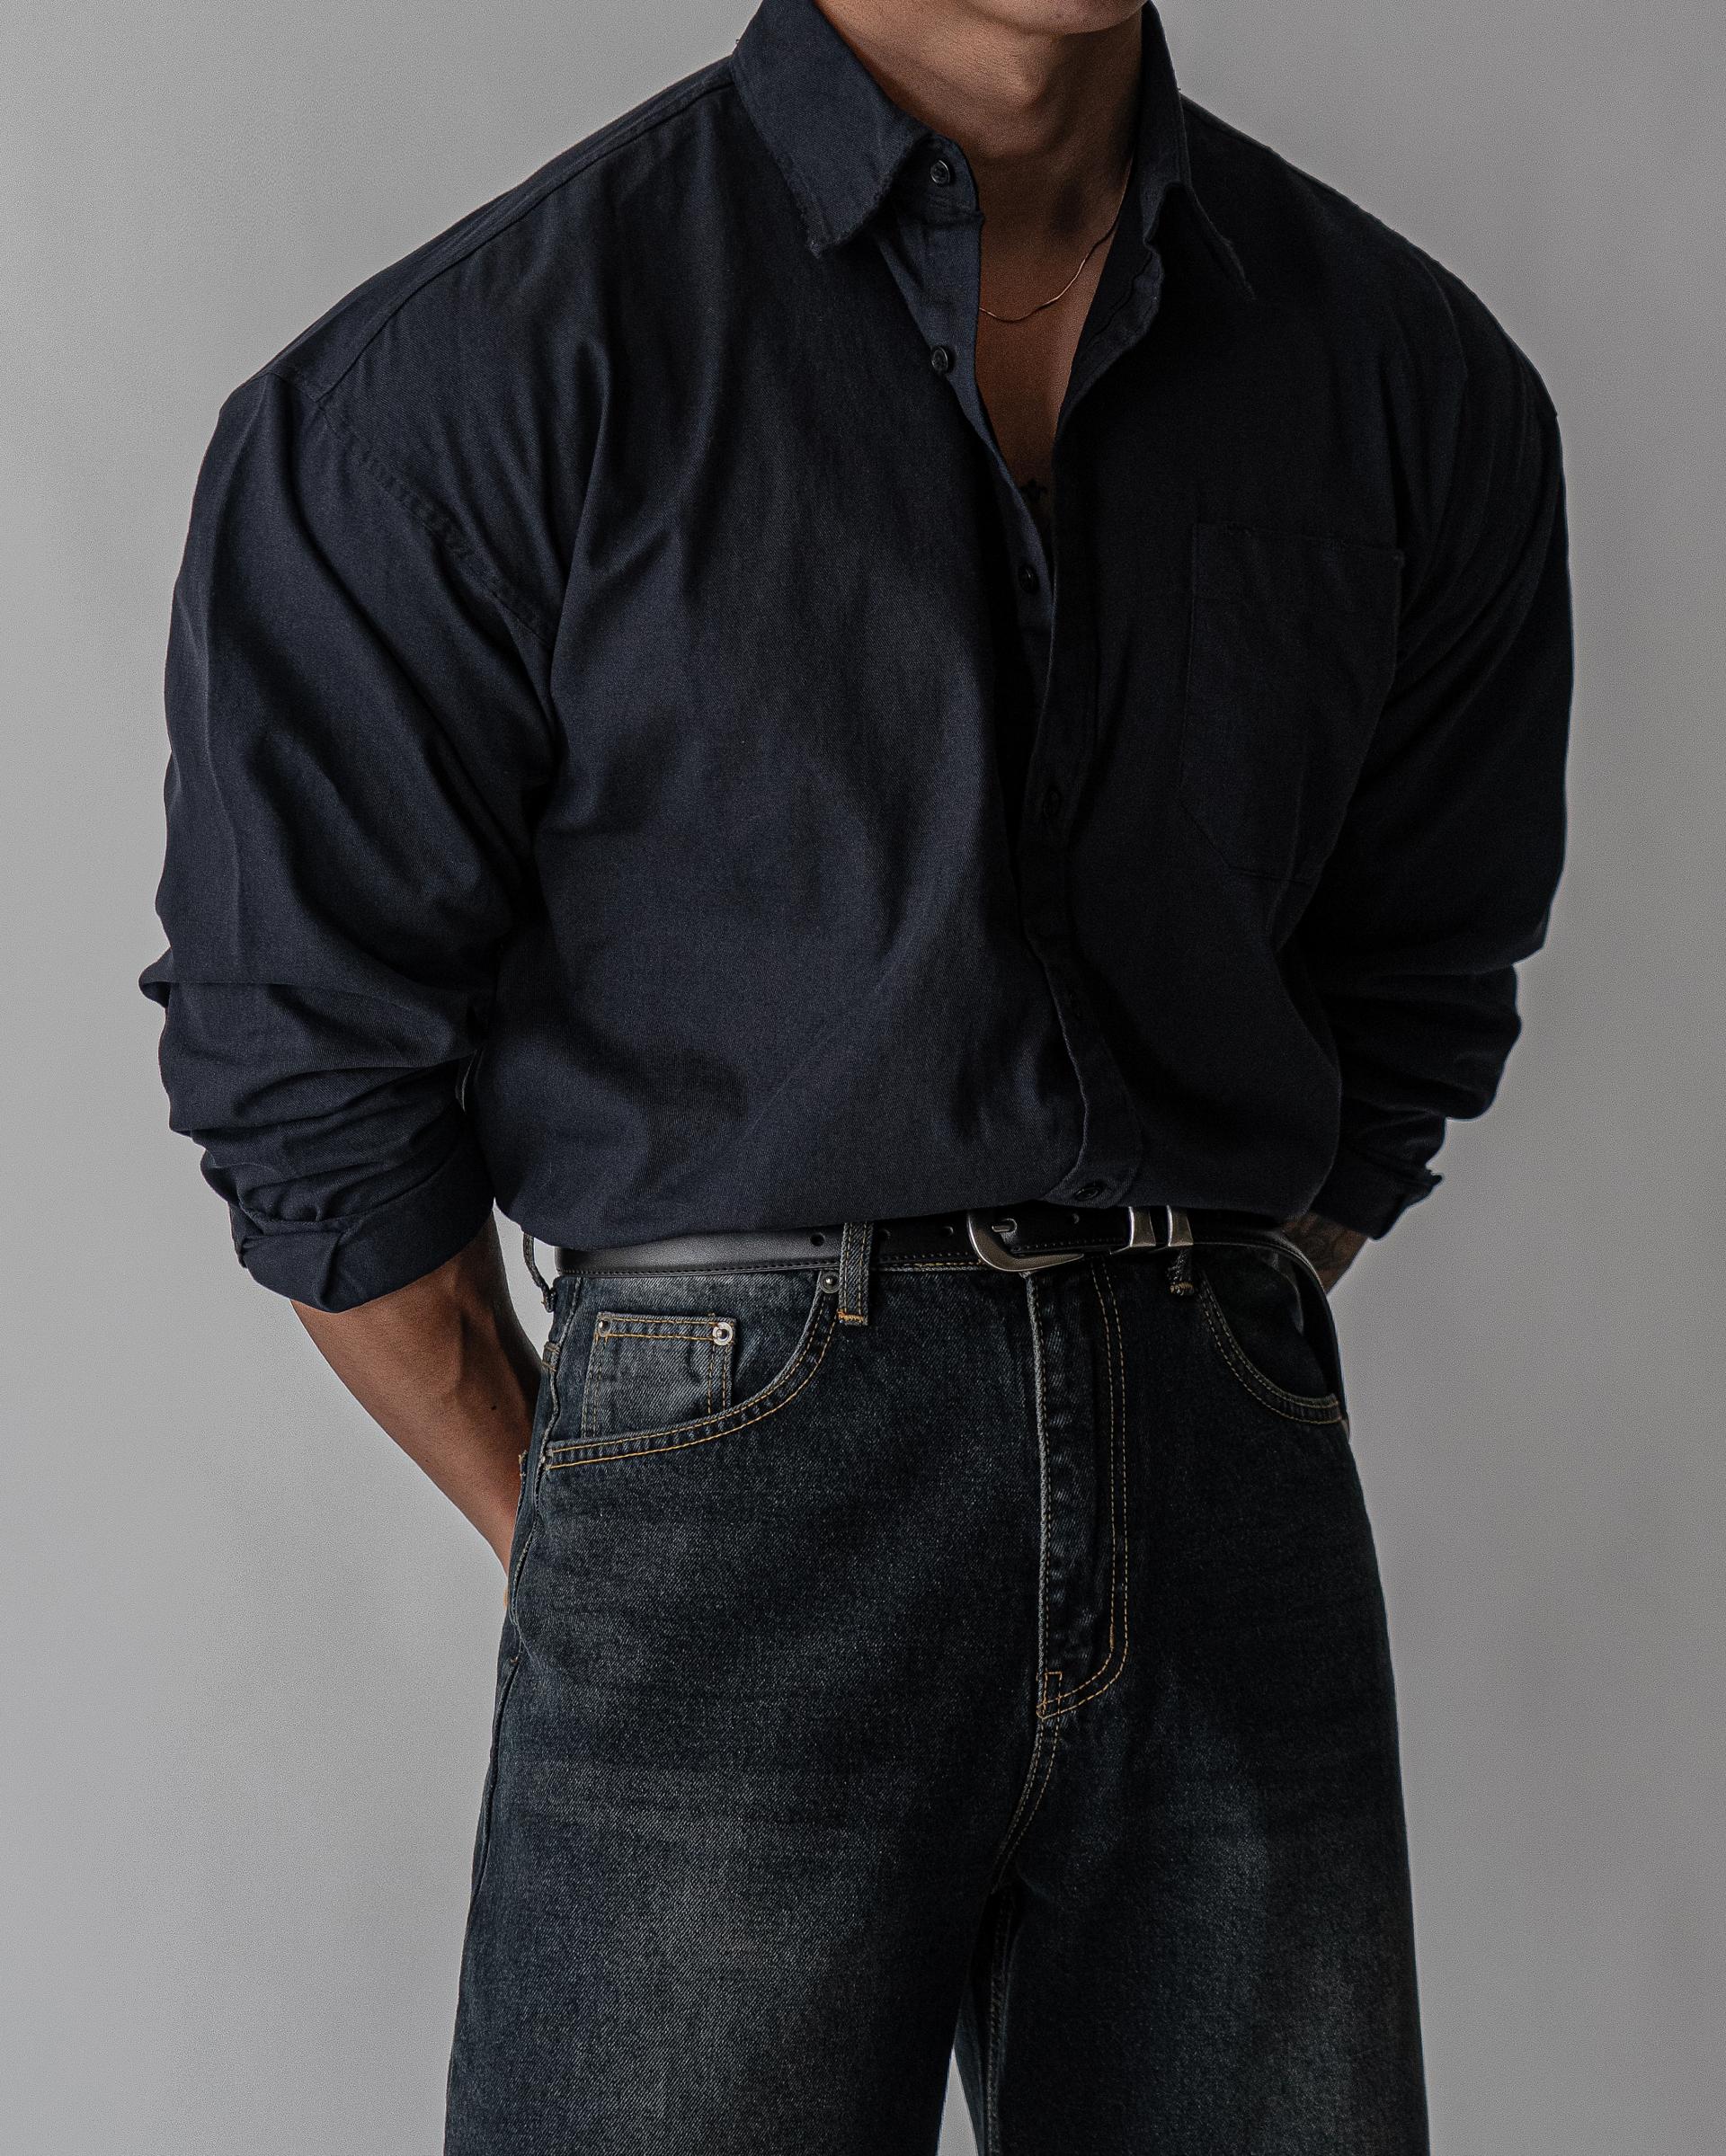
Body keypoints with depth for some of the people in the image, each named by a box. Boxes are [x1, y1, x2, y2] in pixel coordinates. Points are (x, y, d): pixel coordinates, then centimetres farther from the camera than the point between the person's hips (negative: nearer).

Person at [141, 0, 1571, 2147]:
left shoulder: (1422, 378, 7)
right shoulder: (479, 367, -5)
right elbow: (299, 1060, -1)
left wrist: (1172, 1427, 10)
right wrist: (569, 1546, 2)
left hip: (1240, 1515, 4)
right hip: (725, 1473, -3)